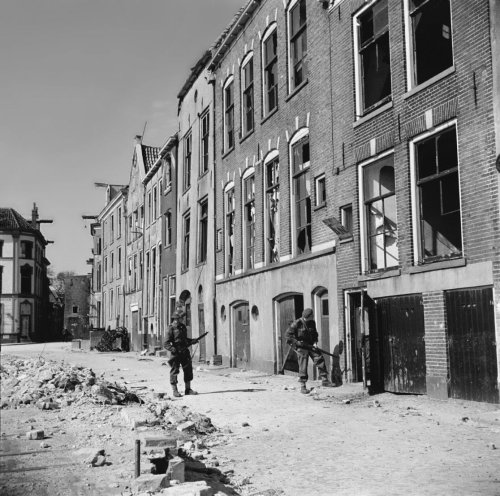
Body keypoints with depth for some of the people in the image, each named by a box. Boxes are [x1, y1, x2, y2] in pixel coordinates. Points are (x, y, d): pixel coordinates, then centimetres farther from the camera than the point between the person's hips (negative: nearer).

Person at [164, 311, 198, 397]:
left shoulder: (183, 327, 12)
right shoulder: (171, 329, -8)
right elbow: (166, 343, -11)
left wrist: (192, 341, 7)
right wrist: (172, 349, -26)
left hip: (184, 352, 7)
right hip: (175, 354, -6)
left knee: (188, 370, 9)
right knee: (174, 371, -1)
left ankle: (188, 389, 20)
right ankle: (175, 391, 8)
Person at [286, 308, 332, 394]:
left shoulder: (312, 323, 5)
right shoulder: (296, 324, -12)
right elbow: (288, 334, -9)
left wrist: (315, 342, 3)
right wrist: (296, 342, -17)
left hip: (311, 345, 5)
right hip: (301, 347, -5)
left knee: (319, 359, -4)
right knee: (303, 366, -7)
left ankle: (324, 380, 7)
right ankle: (303, 387, -1)